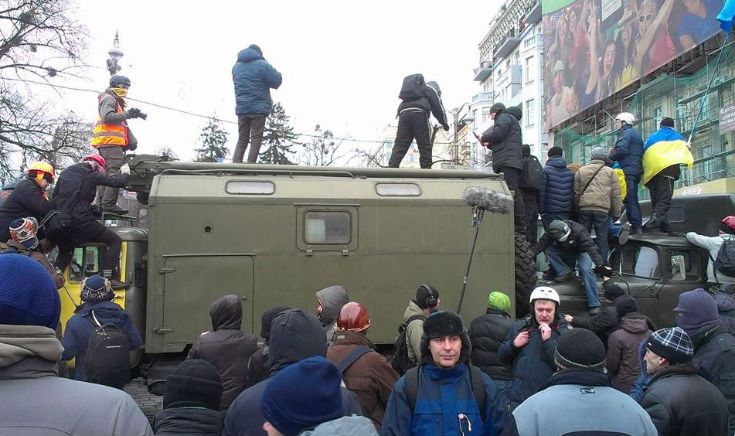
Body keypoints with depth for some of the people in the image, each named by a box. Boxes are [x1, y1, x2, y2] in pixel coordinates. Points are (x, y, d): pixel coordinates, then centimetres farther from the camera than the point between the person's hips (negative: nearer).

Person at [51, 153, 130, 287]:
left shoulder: (66, 172, 17)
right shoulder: (92, 175, -1)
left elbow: (54, 196, 19)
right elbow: (119, 182, -2)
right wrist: (125, 173, 19)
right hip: (81, 220, -7)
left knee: (65, 251, 33)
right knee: (115, 241, 3)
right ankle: (107, 278, -7)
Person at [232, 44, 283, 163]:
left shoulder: (236, 66, 13)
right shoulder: (262, 64, -7)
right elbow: (276, 81, -5)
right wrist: (278, 74, 16)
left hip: (241, 108, 5)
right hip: (259, 108, -5)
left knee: (242, 139, 11)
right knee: (256, 140, 0)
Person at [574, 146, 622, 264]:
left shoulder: (581, 171, 10)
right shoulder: (610, 172, 8)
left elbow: (576, 192, 8)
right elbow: (615, 194, 5)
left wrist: (577, 208, 15)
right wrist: (616, 213, 9)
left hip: (584, 208, 1)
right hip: (603, 209, -1)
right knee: (602, 237, 4)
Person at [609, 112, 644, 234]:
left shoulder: (626, 133, -7)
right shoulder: (635, 133, 25)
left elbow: (621, 150, -21)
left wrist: (611, 156, -3)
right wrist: (614, 152, 12)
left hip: (628, 171, -10)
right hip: (636, 171, 10)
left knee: (629, 199, -10)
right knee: (633, 199, 13)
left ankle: (635, 226, -13)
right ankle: (638, 226, 15)